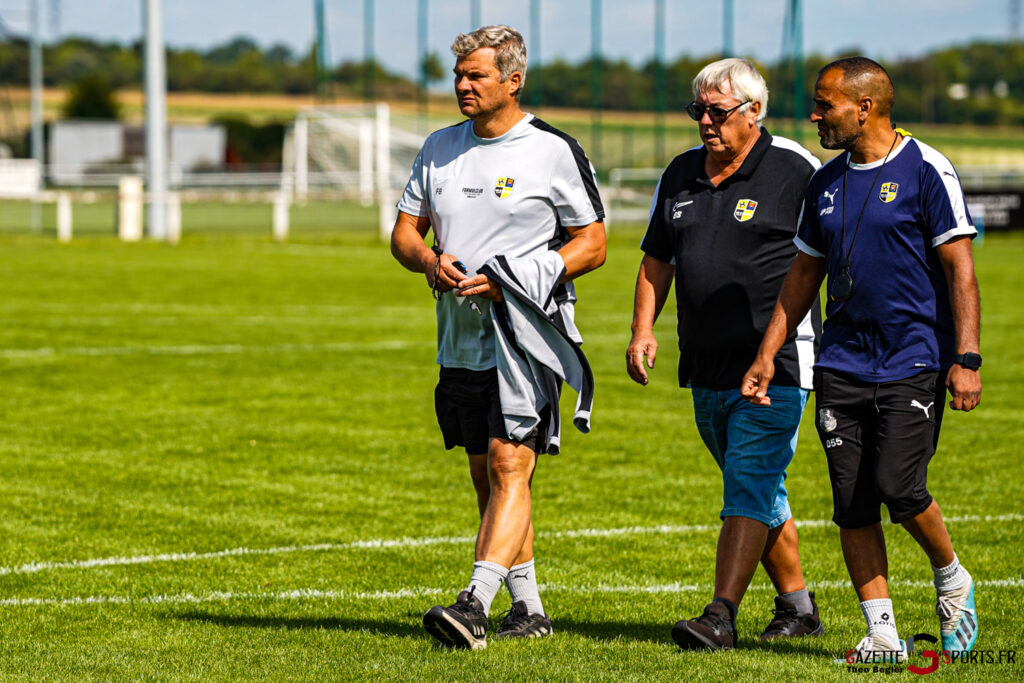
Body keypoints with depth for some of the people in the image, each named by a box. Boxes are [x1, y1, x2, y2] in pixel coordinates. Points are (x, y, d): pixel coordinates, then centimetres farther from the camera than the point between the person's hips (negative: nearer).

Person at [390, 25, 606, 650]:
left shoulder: (554, 151, -5)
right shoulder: (440, 148, 11)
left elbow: (593, 244, -4)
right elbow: (405, 230, 16)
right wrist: (430, 261, -8)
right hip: (460, 342, 7)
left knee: (509, 467, -16)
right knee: (486, 475, 10)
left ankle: (475, 606, -25)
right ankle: (529, 609, 21)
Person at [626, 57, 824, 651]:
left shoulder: (794, 170, -6)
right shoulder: (681, 174, 12)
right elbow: (657, 260, 21)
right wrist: (643, 330, 8)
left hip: (775, 364, -7)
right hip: (707, 370, 7)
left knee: (750, 486, -13)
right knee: (761, 493, 14)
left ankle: (722, 618, -19)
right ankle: (799, 608, 25)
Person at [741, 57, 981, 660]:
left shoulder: (925, 171, -6)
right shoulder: (826, 183, 13)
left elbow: (960, 270, -7)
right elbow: (803, 276, 21)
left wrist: (966, 359, -15)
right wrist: (767, 355, 16)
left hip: (915, 361, -6)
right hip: (843, 365, 6)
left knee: (899, 487, -16)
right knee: (853, 503, 0)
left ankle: (951, 578, 13)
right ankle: (883, 635, 6)